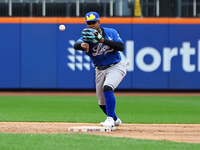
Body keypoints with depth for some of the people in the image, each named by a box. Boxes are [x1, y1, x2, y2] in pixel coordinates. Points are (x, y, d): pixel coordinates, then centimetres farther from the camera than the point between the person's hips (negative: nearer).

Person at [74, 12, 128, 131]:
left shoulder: (111, 32, -10)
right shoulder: (87, 37, -10)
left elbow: (121, 47, -25)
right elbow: (76, 45, -31)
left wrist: (102, 40, -34)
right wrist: (82, 45, -57)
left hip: (116, 67, -4)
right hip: (100, 70, 4)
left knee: (107, 88, -31)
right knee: (102, 102, 10)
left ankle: (110, 120, -34)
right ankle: (116, 120, 39)